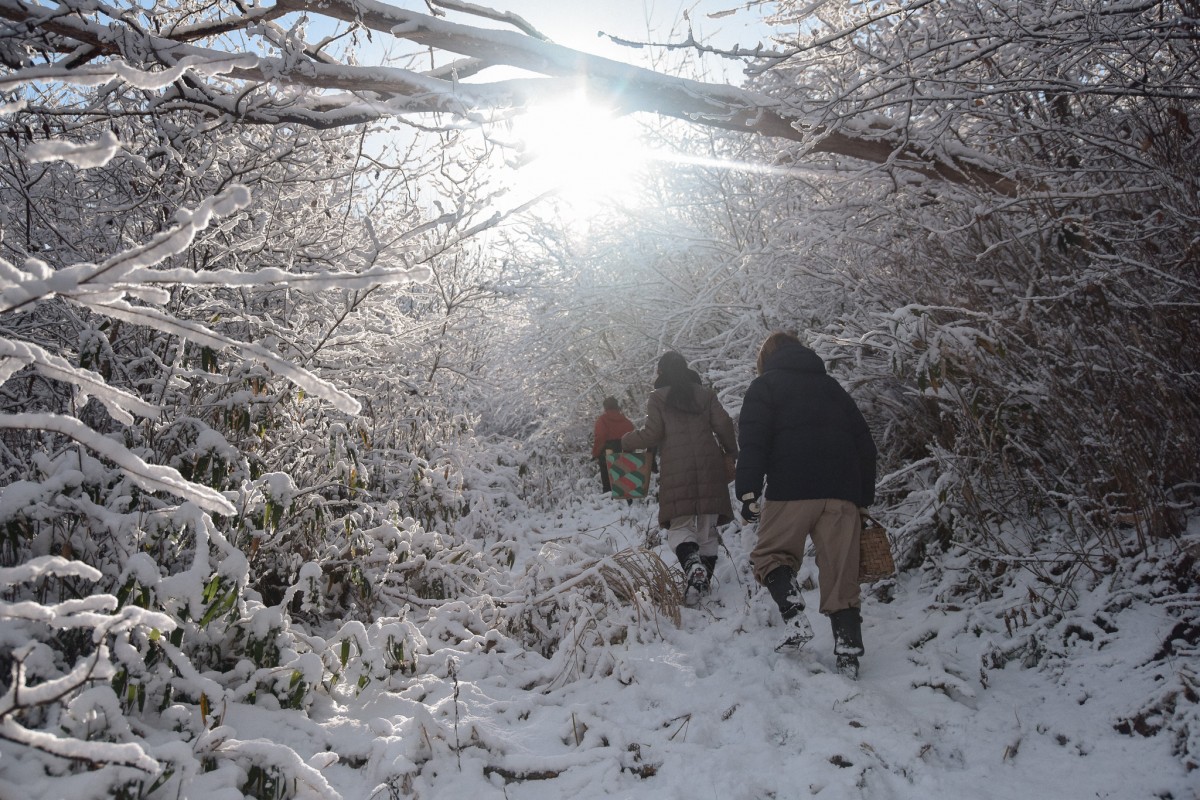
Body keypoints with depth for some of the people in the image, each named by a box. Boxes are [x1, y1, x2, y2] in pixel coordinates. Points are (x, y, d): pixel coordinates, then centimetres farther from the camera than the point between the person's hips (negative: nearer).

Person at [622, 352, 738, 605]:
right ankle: (705, 579, 7)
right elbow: (723, 425, 4)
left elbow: (652, 433, -2)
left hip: (676, 470, -2)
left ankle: (692, 564, -29)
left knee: (680, 525, -1)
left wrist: (625, 441, 13)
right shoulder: (705, 394, 12)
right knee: (707, 528, 11)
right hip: (709, 468, 3)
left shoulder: (658, 397, 5)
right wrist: (731, 454, 18)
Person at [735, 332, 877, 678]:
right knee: (841, 572, 5)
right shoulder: (831, 386, 25)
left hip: (791, 491, -4)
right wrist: (864, 498, 24)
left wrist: (748, 491, -8)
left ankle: (796, 620, -11)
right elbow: (865, 443, 22)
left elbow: (752, 442, -5)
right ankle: (849, 653, 0)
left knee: (770, 555, 10)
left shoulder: (765, 385, 11)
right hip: (841, 494, 4)